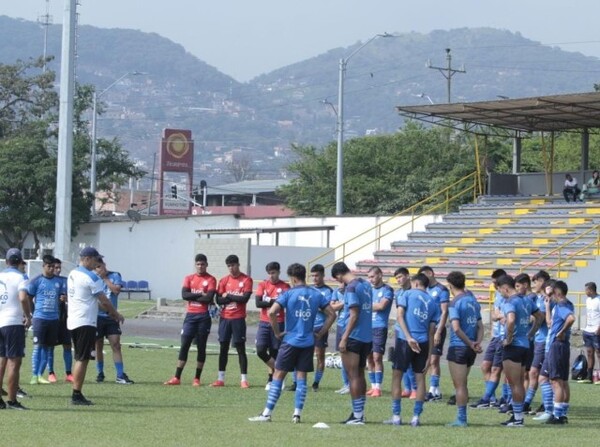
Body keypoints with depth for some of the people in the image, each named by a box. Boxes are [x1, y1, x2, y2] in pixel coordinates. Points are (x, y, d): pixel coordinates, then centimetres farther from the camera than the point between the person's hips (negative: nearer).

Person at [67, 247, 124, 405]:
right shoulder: (91, 277, -13)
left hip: (73, 322, 9)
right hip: (85, 322, -9)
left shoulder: (72, 275, 14)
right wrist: (116, 314, 7)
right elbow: (103, 300, -8)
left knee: (79, 358, 14)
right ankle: (77, 395, -6)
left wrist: (109, 312, 22)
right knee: (82, 359, -6)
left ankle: (76, 394, 14)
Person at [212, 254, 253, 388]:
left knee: (241, 348, -2)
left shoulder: (246, 280, -2)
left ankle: (244, 379, 0)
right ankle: (220, 379, 10)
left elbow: (245, 298, -14)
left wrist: (228, 296, -6)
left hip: (238, 319, -4)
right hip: (225, 318, 4)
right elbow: (219, 300, 1)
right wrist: (235, 298, -11)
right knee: (223, 348, 6)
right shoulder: (224, 280, 8)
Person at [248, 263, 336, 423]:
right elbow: (331, 314, 7)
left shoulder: (288, 294, -7)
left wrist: (277, 332, -6)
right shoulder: (316, 294, 5)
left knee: (278, 376, 2)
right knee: (301, 377, 7)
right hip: (308, 343, 3)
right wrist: (320, 333, 10)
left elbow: (272, 312, -18)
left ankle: (267, 413, 2)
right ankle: (297, 414, 4)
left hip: (290, 341, -3)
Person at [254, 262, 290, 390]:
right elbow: (258, 303, -6)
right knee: (260, 350, -11)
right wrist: (275, 302, -12)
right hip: (264, 323, 2)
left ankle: (271, 379, 14)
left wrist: (269, 301, -16)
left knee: (274, 352, 2)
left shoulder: (285, 287, -1)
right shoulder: (263, 285, 5)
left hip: (278, 323, -2)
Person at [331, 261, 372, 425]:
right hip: (367, 337, 8)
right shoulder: (366, 284, 10)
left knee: (353, 376, -2)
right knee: (360, 375, 15)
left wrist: (344, 338, -16)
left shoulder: (351, 288, -15)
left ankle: (357, 415, -2)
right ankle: (360, 413, 19)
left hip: (354, 337, -8)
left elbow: (354, 315, -19)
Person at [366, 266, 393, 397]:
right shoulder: (369, 289, 17)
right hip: (368, 327, 6)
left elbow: (382, 306, -15)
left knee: (377, 357, -10)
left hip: (379, 327, -6)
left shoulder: (387, 290, -3)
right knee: (369, 358, 7)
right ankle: (373, 386, 13)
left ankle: (378, 388, -8)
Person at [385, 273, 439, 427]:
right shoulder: (433, 302, 14)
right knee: (420, 378, 9)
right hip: (423, 343, 3)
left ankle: (396, 416, 2)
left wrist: (408, 337, -17)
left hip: (404, 340, -3)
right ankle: (416, 417, 6)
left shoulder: (407, 294, 5)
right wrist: (429, 356, 11)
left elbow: (399, 316, -10)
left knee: (397, 376, 4)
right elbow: (432, 331, 11)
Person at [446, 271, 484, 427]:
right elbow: (480, 326, 9)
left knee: (459, 385, -2)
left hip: (458, 347, -7)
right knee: (462, 384, 17)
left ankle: (461, 419, -1)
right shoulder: (473, 300, 11)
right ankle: (462, 418, 20)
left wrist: (471, 344, -14)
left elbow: (456, 328, -22)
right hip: (470, 349, 7)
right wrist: (478, 342, -4)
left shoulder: (455, 303, -13)